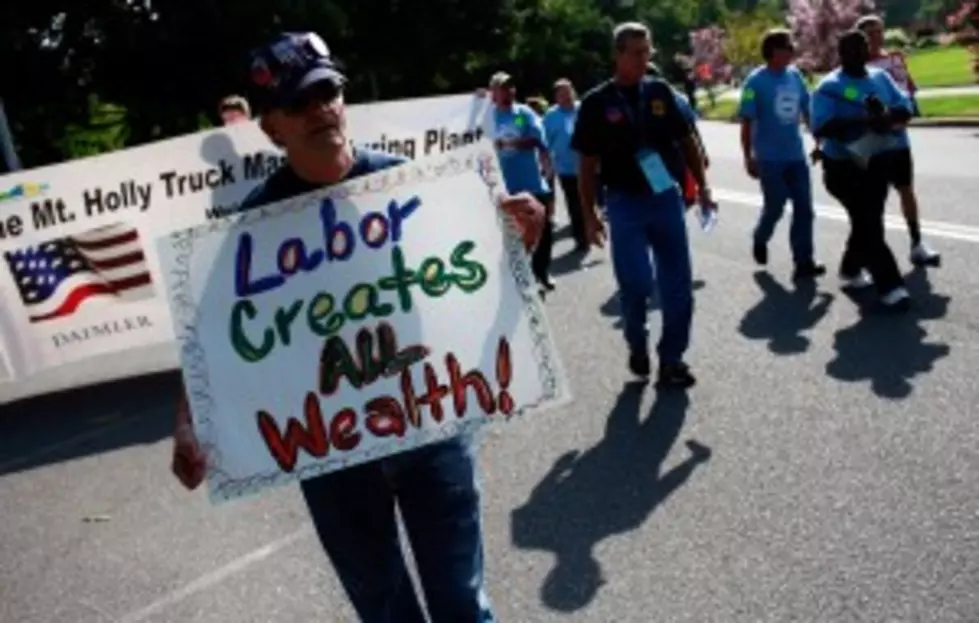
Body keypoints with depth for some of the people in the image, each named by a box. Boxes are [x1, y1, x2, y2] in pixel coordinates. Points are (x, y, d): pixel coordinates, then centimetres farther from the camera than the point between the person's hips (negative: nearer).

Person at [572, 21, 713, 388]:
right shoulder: (597, 103, -3)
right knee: (635, 283, -6)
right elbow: (587, 163, -1)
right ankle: (637, 345, 22)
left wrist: (702, 186, 8)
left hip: (667, 198, 3)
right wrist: (589, 214, -4)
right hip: (625, 204, -3)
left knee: (678, 284, 3)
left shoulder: (660, 92, 6)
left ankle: (671, 359, 15)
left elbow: (686, 141, 13)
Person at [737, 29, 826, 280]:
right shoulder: (756, 81, -12)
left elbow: (807, 110, 13)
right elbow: (746, 122, -10)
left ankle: (804, 262, 7)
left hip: (796, 155, 5)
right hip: (770, 158, -5)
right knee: (775, 208, 5)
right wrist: (748, 158, -12)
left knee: (804, 209, 2)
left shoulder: (795, 76, 4)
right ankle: (760, 240, 35)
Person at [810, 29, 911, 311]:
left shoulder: (880, 77, 8)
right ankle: (890, 285, -8)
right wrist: (860, 121, -33)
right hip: (844, 167, -7)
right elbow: (820, 127, -23)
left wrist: (888, 117, -19)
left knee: (868, 222, 16)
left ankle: (850, 270, 37)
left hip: (877, 162, 7)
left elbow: (905, 107, 4)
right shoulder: (830, 86, -11)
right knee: (869, 224, -9)